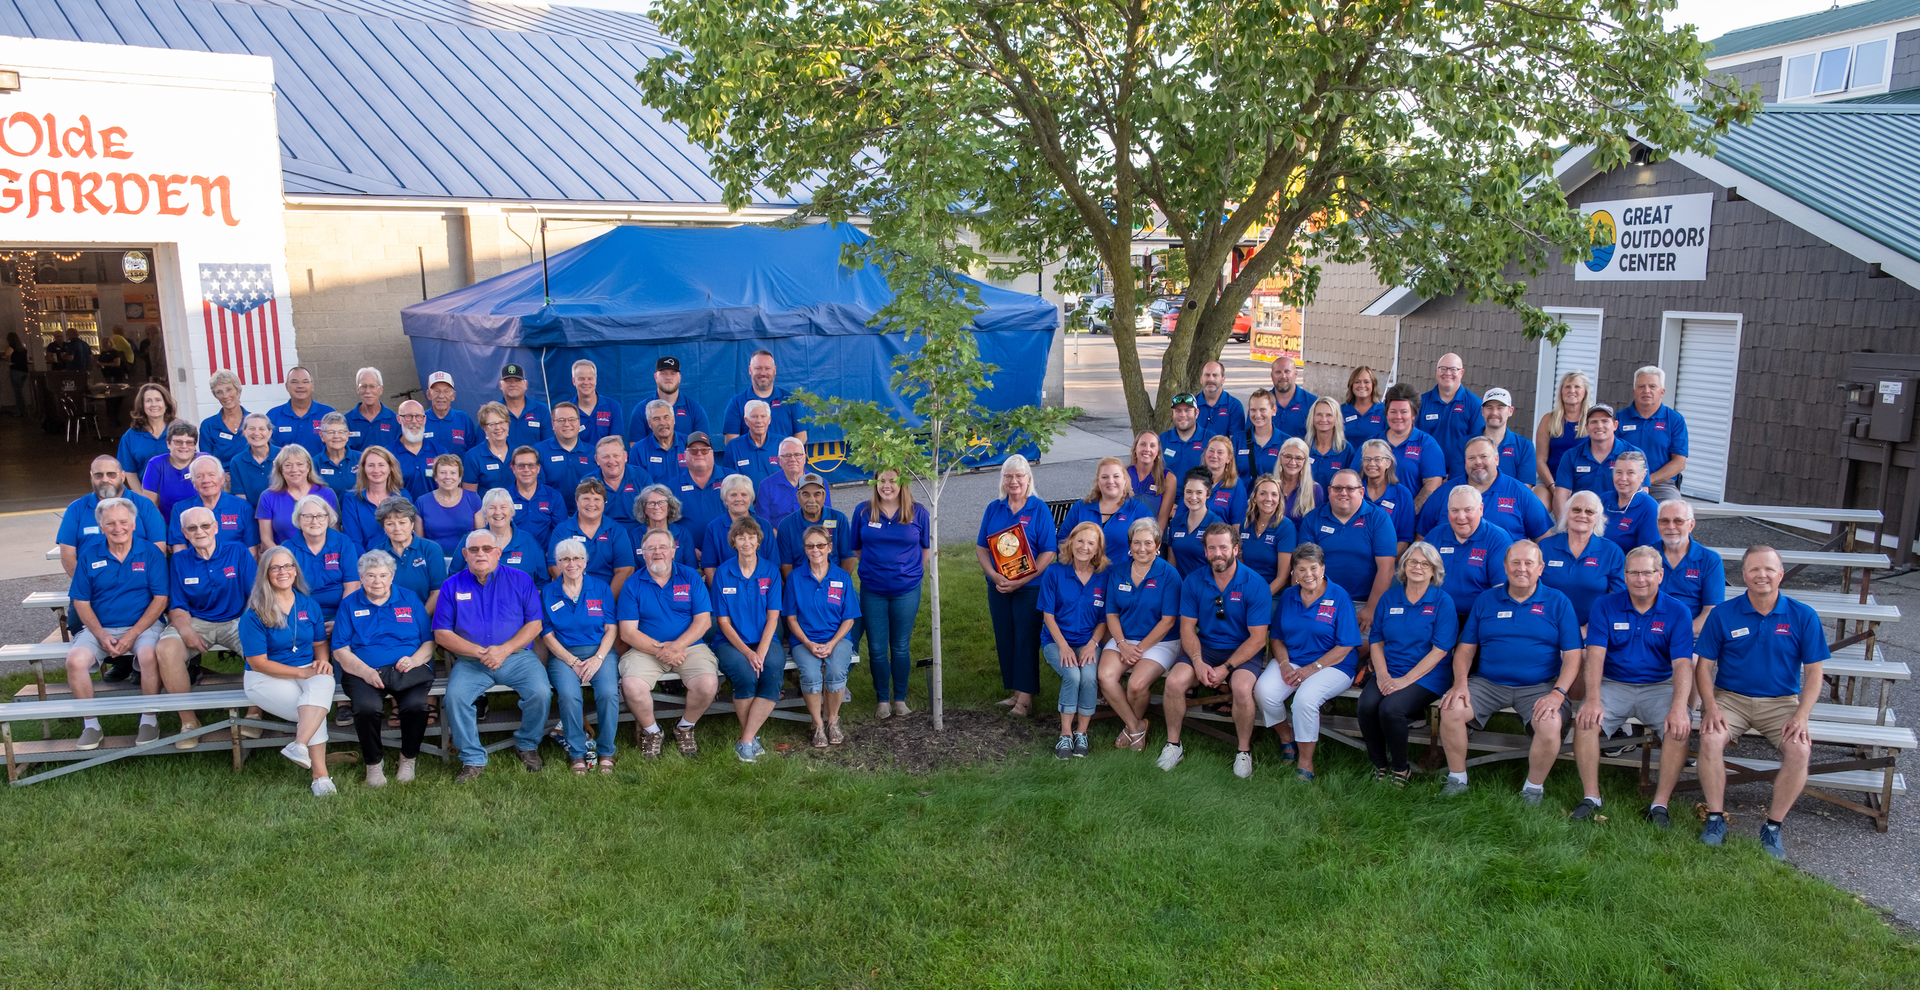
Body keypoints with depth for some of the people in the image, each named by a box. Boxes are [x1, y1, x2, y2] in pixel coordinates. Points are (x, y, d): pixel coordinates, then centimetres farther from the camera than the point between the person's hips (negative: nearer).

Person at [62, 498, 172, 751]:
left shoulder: (151, 553, 0)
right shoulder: (89, 555, 6)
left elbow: (160, 599, -4)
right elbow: (81, 602, 5)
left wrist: (132, 635, -13)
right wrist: (101, 635, -9)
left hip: (142, 626, -2)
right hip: (99, 628, 3)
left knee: (148, 656, -33)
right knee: (76, 660, -25)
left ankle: (150, 719, -13)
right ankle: (90, 724, -8)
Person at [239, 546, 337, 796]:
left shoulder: (308, 605, 10)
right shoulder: (254, 614, -6)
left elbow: (320, 643, 17)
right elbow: (258, 663, -8)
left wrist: (322, 660, -8)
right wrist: (302, 673, -14)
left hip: (308, 672, 3)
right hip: (266, 678, -3)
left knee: (325, 682, -35)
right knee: (316, 710, -28)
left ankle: (300, 745, -42)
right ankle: (320, 773, -22)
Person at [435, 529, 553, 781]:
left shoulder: (520, 580, 6)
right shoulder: (452, 586, 7)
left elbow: (534, 624, 1)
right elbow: (441, 634, 2)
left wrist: (504, 650, -14)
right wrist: (478, 652, -12)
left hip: (516, 656, 0)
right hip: (470, 661, 1)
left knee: (540, 692, -25)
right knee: (455, 696, -28)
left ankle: (527, 745, 3)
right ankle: (473, 759, -10)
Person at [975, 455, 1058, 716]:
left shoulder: (1040, 509, -4)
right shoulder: (993, 509, 8)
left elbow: (1049, 552, -10)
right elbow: (981, 548, 7)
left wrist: (1020, 581, -18)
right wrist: (994, 576, -11)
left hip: (1030, 587, -4)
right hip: (998, 587, 4)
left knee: (1026, 638, -4)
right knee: (1005, 638, 8)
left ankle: (1025, 696, 2)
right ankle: (1015, 691, 18)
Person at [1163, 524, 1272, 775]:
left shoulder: (1255, 584, -10)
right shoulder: (1193, 582, 0)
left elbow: (1257, 638, -11)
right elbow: (1187, 627, 2)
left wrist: (1226, 668, -18)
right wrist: (1198, 662, -16)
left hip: (1243, 651, -3)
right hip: (1204, 648, 3)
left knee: (1242, 688, -33)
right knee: (1174, 681, -24)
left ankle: (1244, 752, -8)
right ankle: (1173, 745, -1)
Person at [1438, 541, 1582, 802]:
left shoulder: (1558, 603, 4)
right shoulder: (1485, 600, 10)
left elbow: (1572, 655, 0)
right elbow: (1465, 648, 9)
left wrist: (1558, 693, -15)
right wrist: (1460, 683, -8)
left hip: (1538, 686, -2)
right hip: (1488, 682, 2)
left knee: (1550, 724, -31)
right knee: (1450, 709, -23)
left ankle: (1534, 787, -4)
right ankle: (1457, 779, -3)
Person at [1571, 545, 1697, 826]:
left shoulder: (1677, 612, -1)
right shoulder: (1605, 606, 0)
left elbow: (1682, 664, -9)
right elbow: (1595, 655, -9)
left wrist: (1679, 706, -25)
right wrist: (1593, 699, -23)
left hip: (1659, 687, 0)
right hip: (1613, 684, 0)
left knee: (1680, 728, -27)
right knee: (1585, 721, -26)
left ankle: (1660, 803, -13)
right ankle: (1591, 796, -11)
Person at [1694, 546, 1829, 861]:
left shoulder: (1802, 616, 1)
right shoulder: (1723, 615, -1)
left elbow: (1813, 672, 2)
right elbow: (1704, 666, 1)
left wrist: (1801, 716, -12)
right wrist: (1711, 708, -14)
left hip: (1781, 701, 1)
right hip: (1730, 697, 0)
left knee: (1799, 749, -27)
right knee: (1711, 739, -29)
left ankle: (1773, 827, -9)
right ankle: (1715, 818, -12)